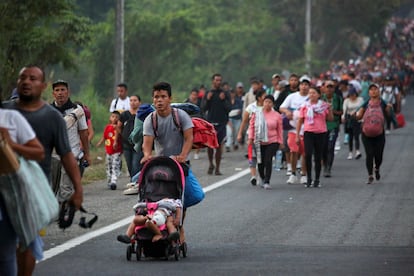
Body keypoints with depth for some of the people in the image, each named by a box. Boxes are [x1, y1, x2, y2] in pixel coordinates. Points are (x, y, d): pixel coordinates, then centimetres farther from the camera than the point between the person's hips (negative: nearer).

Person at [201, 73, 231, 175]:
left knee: (219, 146, -1)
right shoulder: (208, 94, 8)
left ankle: (217, 168, 4)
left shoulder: (225, 94, 6)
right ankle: (211, 164, 16)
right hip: (210, 122, 0)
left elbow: (229, 108, 0)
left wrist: (223, 100, -15)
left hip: (221, 123, 0)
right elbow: (203, 109, 3)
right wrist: (207, 100, -12)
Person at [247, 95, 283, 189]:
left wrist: (281, 142, 6)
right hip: (259, 142, 2)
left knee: (268, 161, -13)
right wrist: (251, 138, 1)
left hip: (272, 142, -2)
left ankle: (267, 182, -9)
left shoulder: (277, 115, 1)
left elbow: (280, 129, 7)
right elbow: (251, 126, 8)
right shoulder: (257, 113, 2)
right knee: (260, 162, 7)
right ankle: (263, 179, 29)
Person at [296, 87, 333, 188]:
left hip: (321, 133, 1)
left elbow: (330, 119, 5)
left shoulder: (323, 105, 4)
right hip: (308, 133, -1)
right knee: (308, 155, -15)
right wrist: (297, 135, 3)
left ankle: (317, 179, 15)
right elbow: (300, 121, 7)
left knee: (318, 157, 6)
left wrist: (330, 109, -11)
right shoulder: (305, 106, 4)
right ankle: (309, 178, -4)